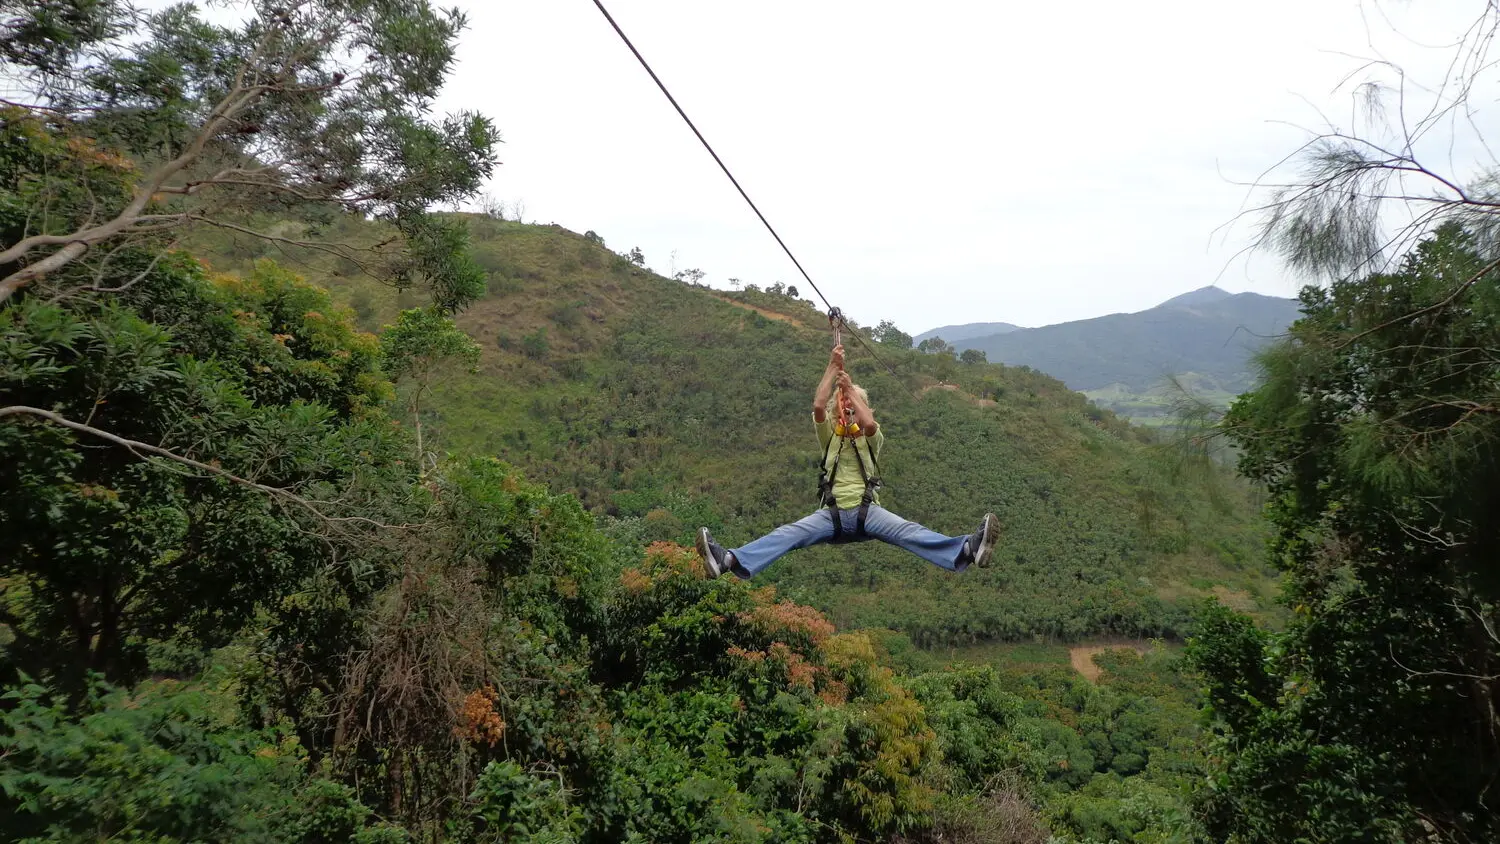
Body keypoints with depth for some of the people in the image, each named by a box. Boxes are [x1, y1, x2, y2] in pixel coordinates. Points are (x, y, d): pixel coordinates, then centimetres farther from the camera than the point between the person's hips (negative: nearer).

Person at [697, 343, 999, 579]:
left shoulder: (871, 438, 13)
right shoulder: (829, 436, 17)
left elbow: (870, 423, -14)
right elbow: (818, 405, -3)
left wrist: (851, 389, -5)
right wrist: (833, 368, -5)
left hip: (867, 511, -1)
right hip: (833, 513, 1)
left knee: (907, 531, -26)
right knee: (789, 533, -22)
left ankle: (967, 550, -49)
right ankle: (730, 560, -43)